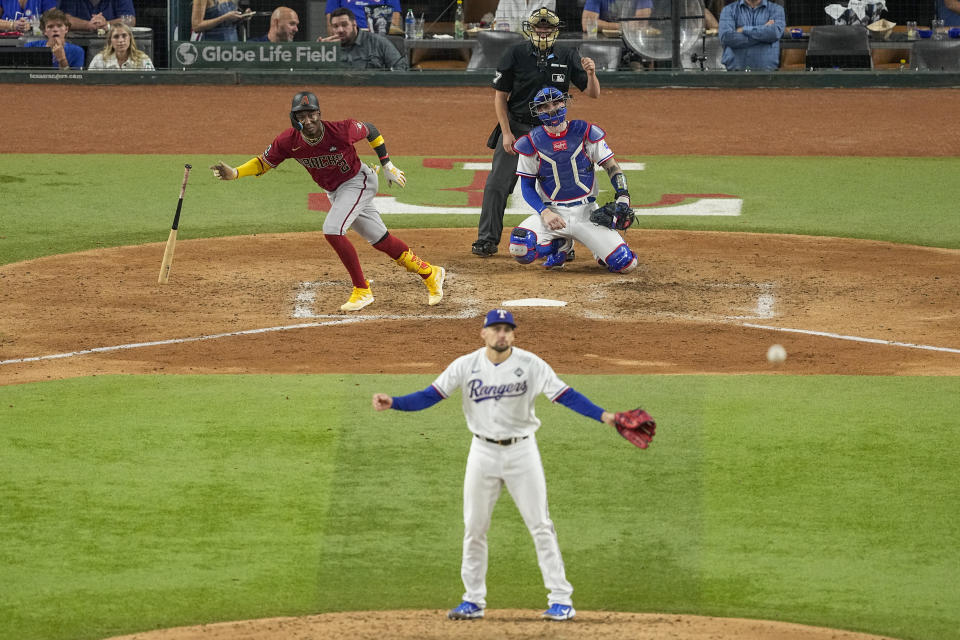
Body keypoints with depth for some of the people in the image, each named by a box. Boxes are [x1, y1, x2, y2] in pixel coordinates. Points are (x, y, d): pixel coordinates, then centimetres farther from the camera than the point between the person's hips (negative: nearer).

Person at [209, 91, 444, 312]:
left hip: (358, 181, -6)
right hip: (335, 192, 6)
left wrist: (388, 166, -5)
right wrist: (234, 173, -24)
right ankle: (430, 273, 29)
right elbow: (263, 163, -7)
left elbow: (370, 130, -11)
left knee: (333, 230, -24)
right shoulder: (289, 141, -18)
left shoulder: (341, 131, -30)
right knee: (380, 240, 11)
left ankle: (362, 290, -10)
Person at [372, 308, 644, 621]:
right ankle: (474, 600, 17)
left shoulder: (530, 364, -10)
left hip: (521, 451, -2)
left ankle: (561, 599, 2)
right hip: (483, 452, 2)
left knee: (541, 525, -2)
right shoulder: (466, 365, -5)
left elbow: (565, 395, -13)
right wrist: (392, 403, -22)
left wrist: (602, 415, -25)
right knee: (474, 527, 5)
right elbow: (430, 396, -7)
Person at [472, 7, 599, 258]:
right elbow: (500, 96, -3)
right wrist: (506, 132, -11)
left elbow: (593, 93, -3)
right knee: (497, 185, -4)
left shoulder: (567, 57, -3)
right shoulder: (515, 54, -7)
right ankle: (487, 240, 6)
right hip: (516, 127, -1)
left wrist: (591, 74, -25)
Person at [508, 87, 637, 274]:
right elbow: (527, 187, 2)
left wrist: (622, 197, -13)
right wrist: (544, 212, -15)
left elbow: (612, 167, 3)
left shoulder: (585, 133, 0)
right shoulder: (532, 143, -1)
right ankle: (560, 246, 6)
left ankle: (599, 248, 22)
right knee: (519, 249, -29)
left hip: (586, 212, 0)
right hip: (552, 213, 0)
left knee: (626, 264, -16)